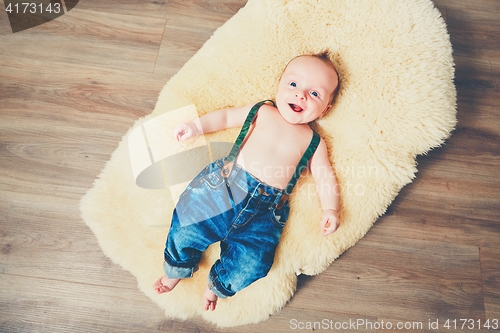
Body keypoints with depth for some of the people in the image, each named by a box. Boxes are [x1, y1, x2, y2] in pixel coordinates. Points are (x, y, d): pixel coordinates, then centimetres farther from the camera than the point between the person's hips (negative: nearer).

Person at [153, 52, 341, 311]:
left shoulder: (313, 142, 12)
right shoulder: (261, 112, 12)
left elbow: (325, 175, 14)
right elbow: (226, 116, 18)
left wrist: (330, 209, 1)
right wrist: (195, 127, 8)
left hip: (266, 208, 0)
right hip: (224, 184, 1)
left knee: (252, 265, -16)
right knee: (186, 225, -9)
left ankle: (217, 285, 18)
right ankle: (175, 270, 24)